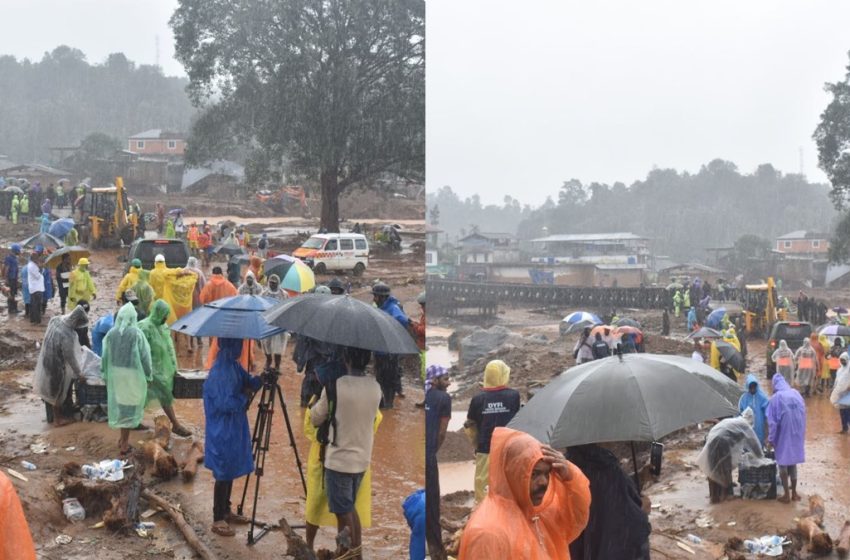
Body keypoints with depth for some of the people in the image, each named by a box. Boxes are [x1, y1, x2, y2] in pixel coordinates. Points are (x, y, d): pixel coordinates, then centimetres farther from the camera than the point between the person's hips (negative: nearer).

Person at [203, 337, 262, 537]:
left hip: (235, 428, 9)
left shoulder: (234, 366, 5)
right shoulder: (219, 372, -23)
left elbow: (248, 382, 9)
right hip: (223, 431, -9)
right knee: (223, 474, -1)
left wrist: (261, 378, -11)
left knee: (231, 471, 18)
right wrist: (245, 400, -11)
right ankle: (218, 520, 8)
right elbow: (226, 403, -25)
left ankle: (226, 511, 31)